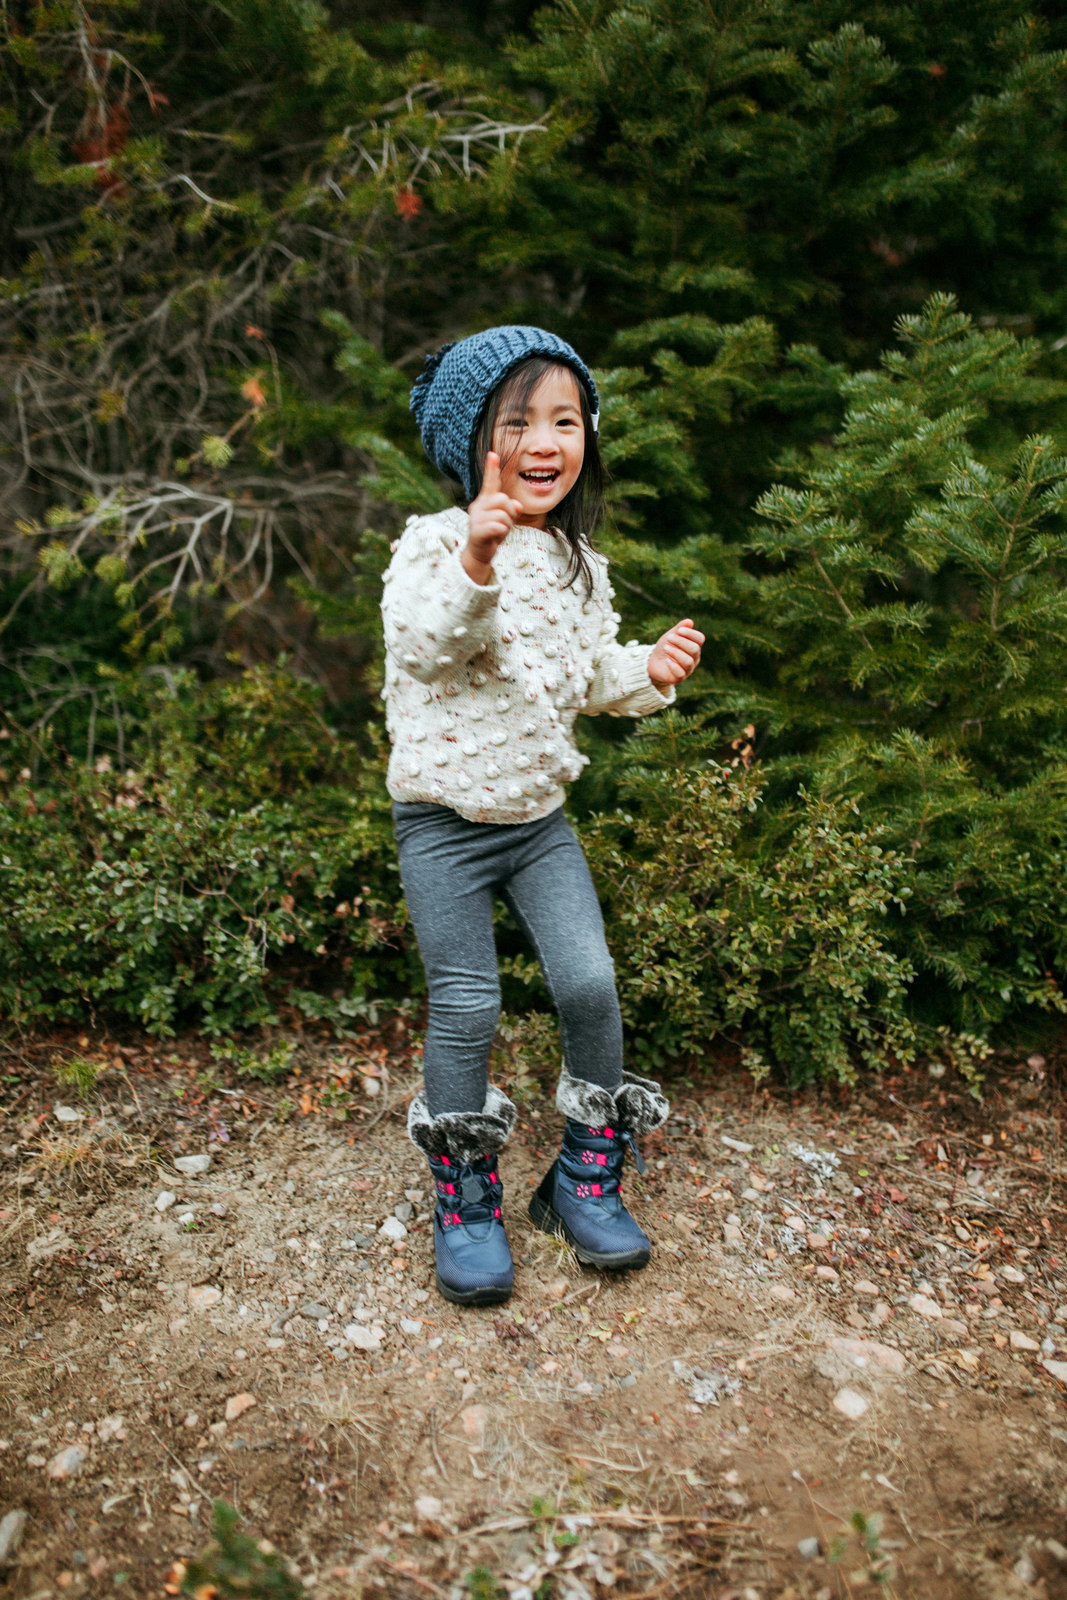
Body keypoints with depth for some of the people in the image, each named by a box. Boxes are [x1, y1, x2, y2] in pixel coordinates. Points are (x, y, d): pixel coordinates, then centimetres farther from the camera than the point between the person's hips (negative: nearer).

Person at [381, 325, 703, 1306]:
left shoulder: (577, 561, 6)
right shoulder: (435, 542, -13)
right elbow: (424, 641, -32)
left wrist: (651, 671, -5)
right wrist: (476, 563, -49)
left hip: (540, 813, 5)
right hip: (445, 819, -4)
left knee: (589, 984, -4)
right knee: (467, 1009, -2)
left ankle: (586, 1180, 18)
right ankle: (466, 1205, 20)